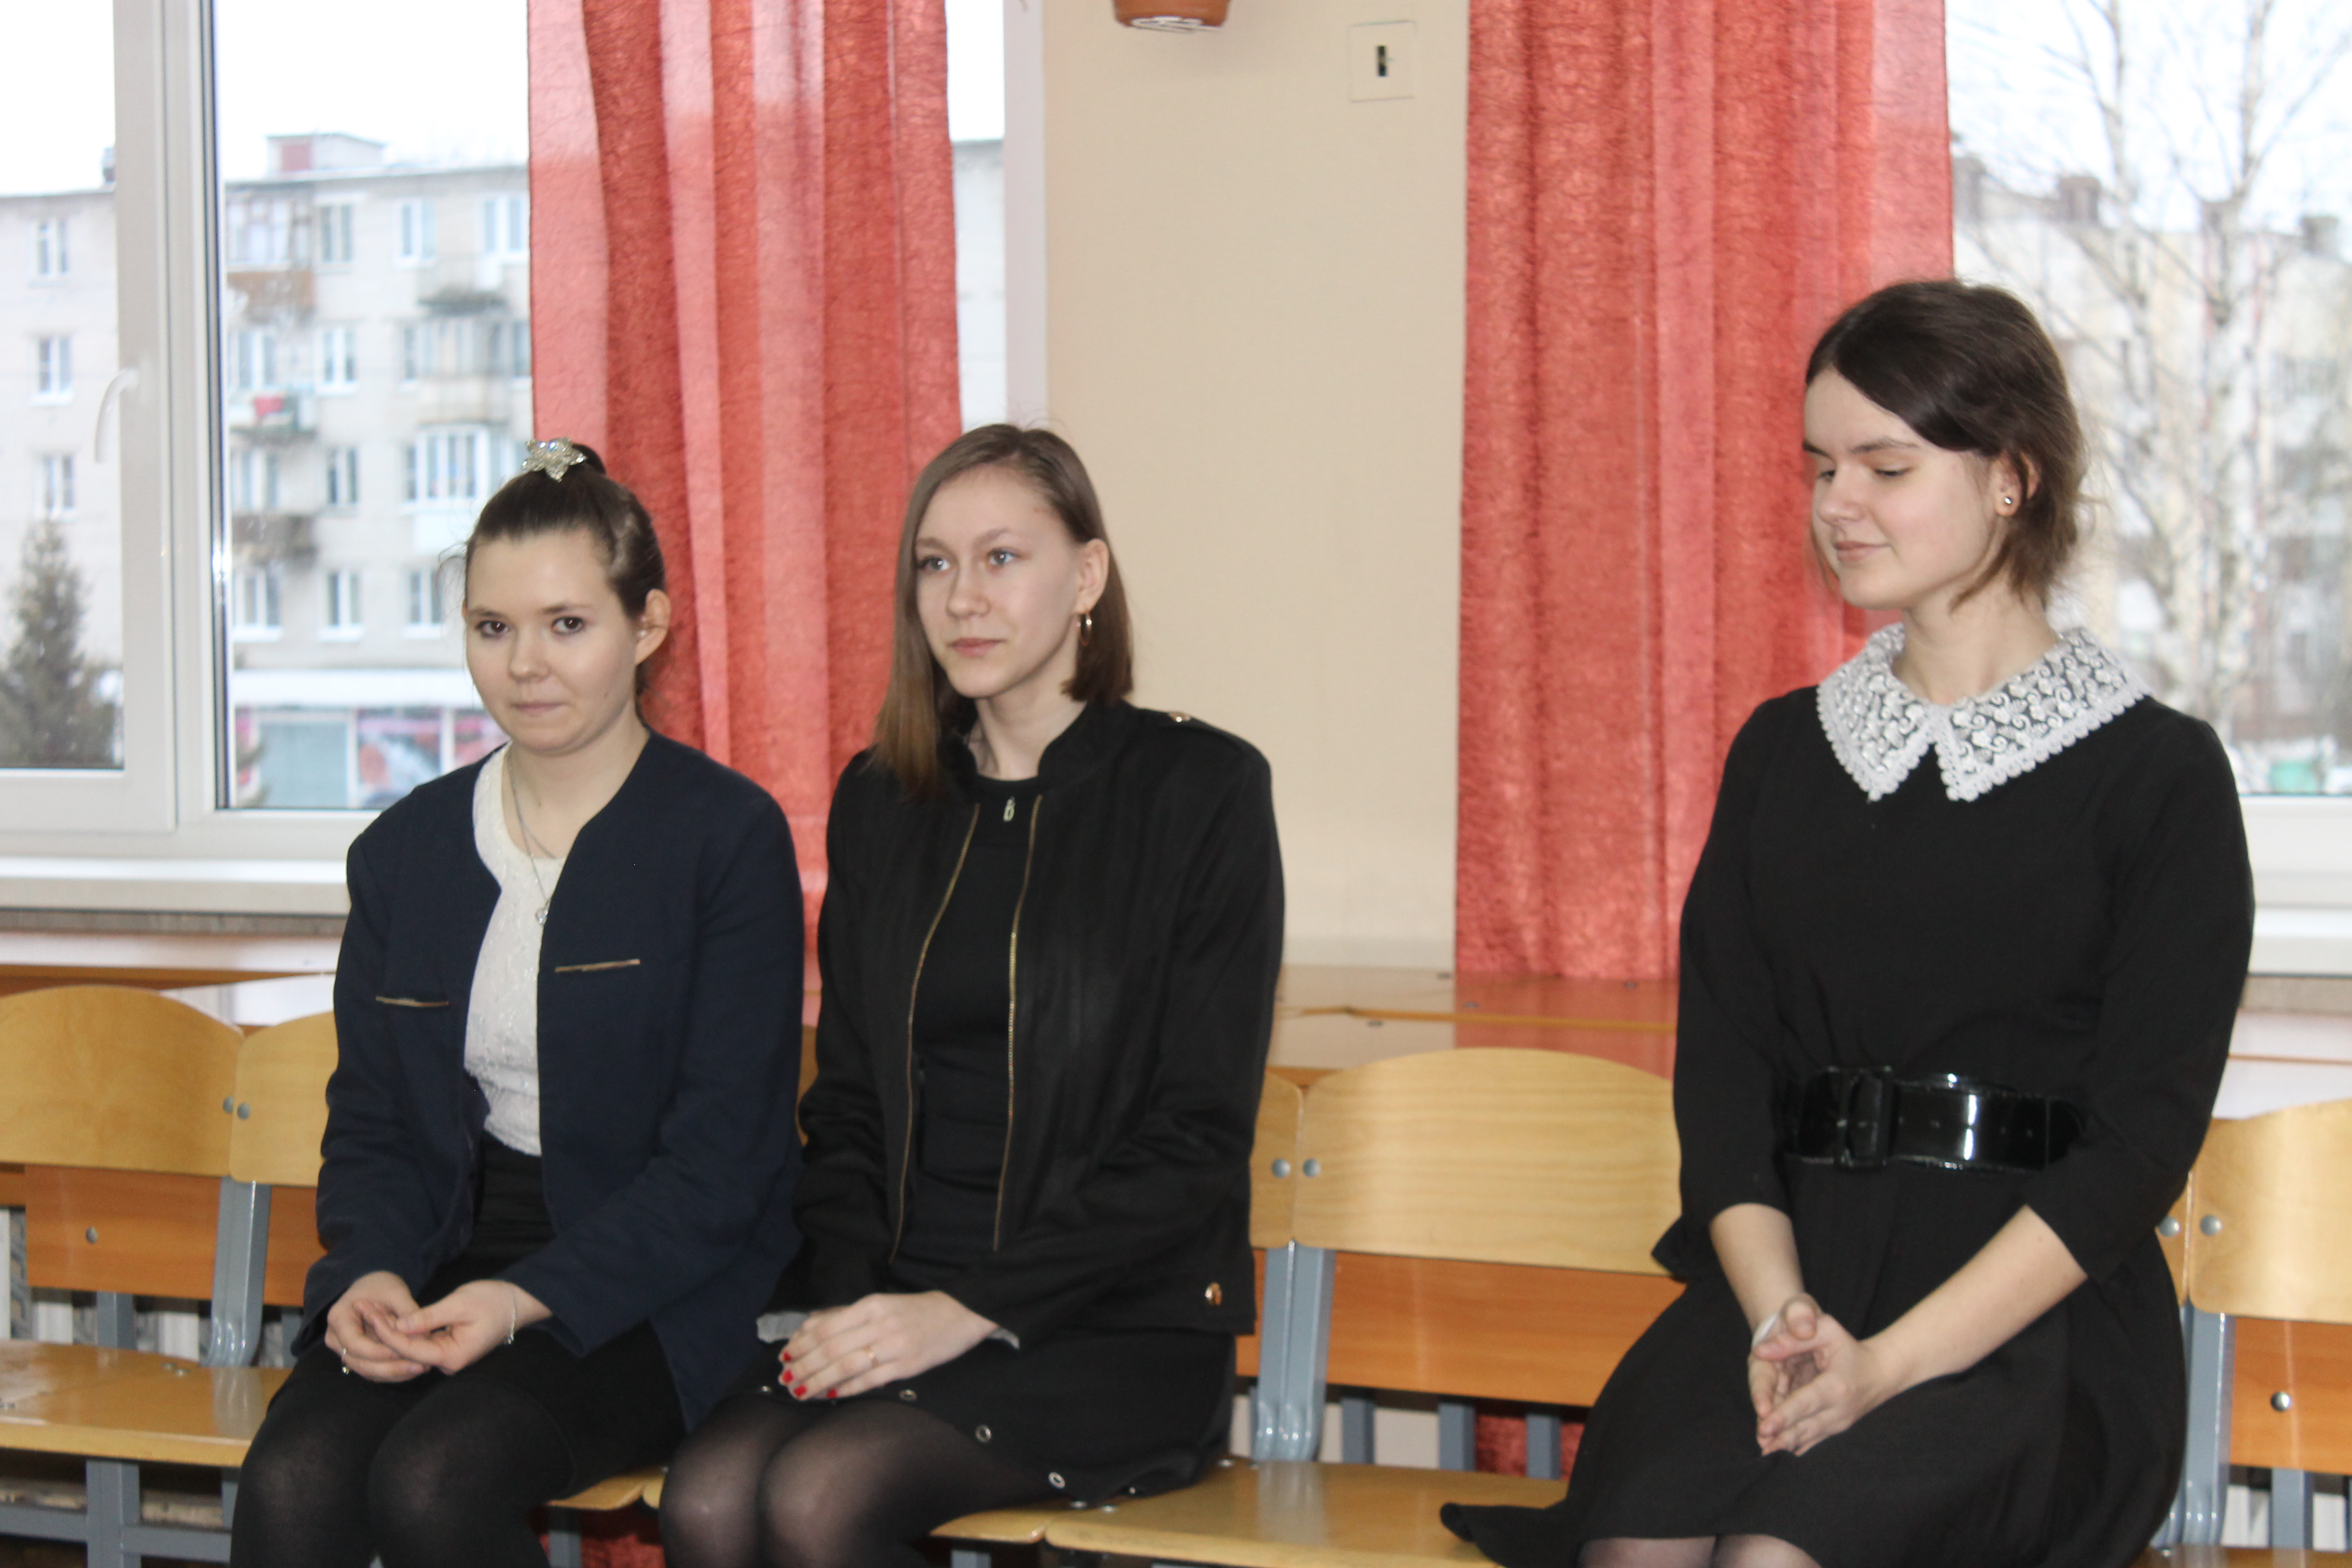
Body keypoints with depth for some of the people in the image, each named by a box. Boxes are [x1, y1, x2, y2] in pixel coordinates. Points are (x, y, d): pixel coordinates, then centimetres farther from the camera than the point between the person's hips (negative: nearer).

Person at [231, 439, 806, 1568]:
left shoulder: (729, 834, -3)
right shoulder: (406, 850, 13)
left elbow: (722, 1155, -8)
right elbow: (370, 1121, 14)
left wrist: (532, 1299, -19)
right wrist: (372, 1271, -8)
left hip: (658, 1287, -4)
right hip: (447, 1262, 4)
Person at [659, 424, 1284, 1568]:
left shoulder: (1200, 790, -1)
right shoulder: (881, 803, 15)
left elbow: (1196, 1140, -6)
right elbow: (845, 1105, 16)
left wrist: (970, 1309, -15)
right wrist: (845, 1300, -5)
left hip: (1120, 1324, -4)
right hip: (899, 1298, 4)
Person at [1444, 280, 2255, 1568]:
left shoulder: (2158, 774, 4)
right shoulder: (1783, 751, 17)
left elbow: (2144, 1137, -3)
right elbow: (1719, 1062, 10)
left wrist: (1895, 1361, -15)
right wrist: (1779, 1310, -10)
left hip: (2040, 1315, -3)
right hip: (1789, 1276, 3)